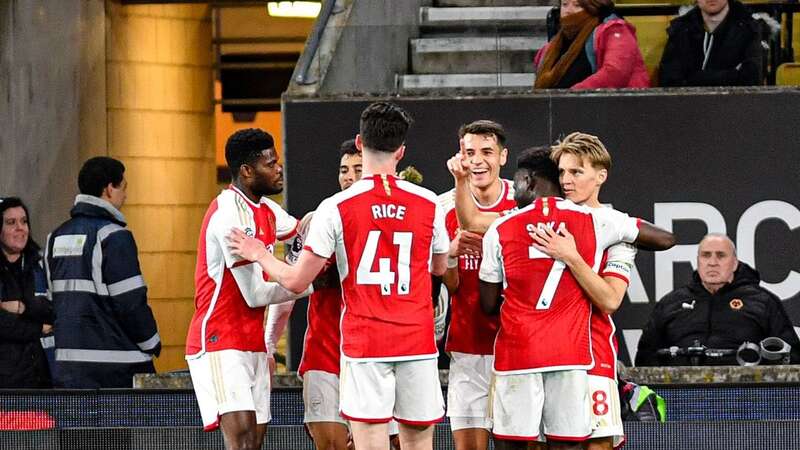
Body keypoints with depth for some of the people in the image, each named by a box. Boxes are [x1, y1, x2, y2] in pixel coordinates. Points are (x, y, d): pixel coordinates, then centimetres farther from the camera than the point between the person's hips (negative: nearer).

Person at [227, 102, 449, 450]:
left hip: (364, 342, -2)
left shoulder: (336, 208, -6)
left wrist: (260, 256, 16)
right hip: (418, 343, 2)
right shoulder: (429, 204, 3)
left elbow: (296, 281, -3)